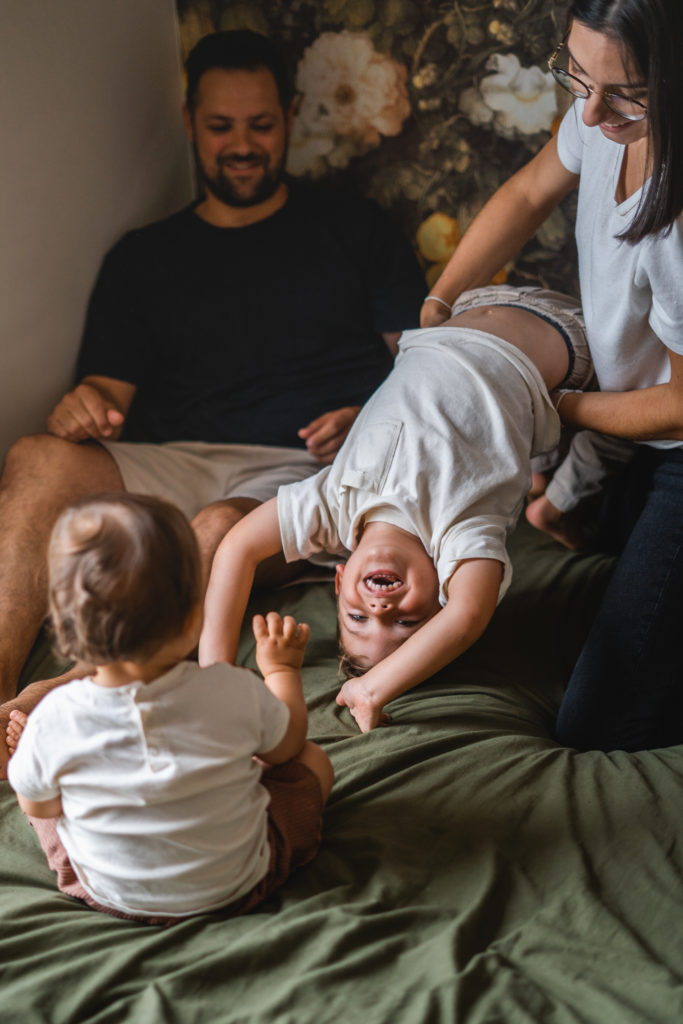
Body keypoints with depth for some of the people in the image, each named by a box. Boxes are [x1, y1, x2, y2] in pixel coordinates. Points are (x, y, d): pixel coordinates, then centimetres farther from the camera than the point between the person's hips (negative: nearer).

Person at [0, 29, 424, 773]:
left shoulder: (353, 227, 17)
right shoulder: (143, 258, 21)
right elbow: (109, 389, 13)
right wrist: (83, 407, -13)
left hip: (308, 468, -2)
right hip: (174, 466, 2)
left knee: (222, 528, -37)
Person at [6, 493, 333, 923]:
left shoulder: (54, 720, -28)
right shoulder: (236, 695, -29)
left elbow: (38, 806, -7)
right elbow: (288, 745, -6)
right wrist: (282, 667, 10)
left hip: (110, 895, 1)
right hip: (237, 887, -1)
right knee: (315, 761, 21)